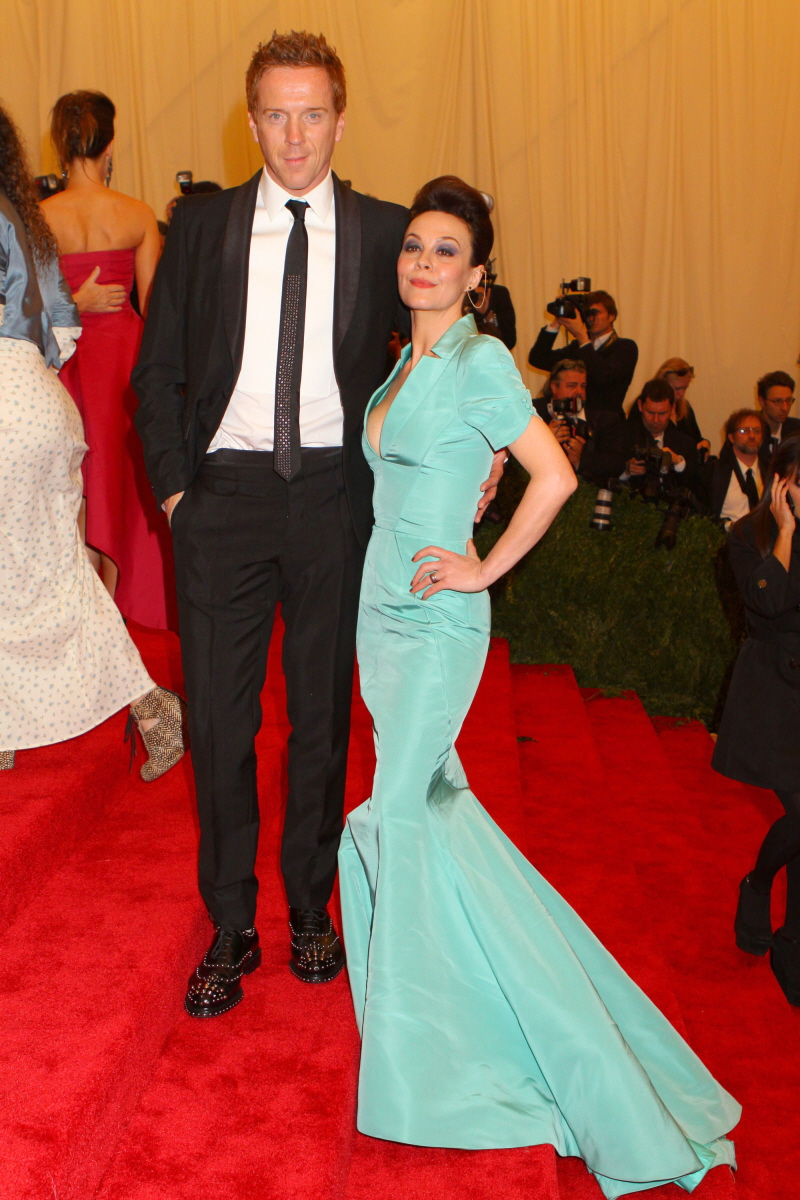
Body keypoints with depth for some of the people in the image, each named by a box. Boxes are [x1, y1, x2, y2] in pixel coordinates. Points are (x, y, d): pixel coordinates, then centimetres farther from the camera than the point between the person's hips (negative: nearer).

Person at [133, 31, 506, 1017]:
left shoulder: (384, 233, 4)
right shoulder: (199, 226, 5)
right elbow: (157, 369, 7)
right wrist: (174, 483, -1)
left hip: (332, 497, 0)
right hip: (223, 494, 0)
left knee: (323, 713, 11)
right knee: (219, 720, 3)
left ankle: (311, 907, 30)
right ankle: (231, 927, 20)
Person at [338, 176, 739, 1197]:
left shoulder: (481, 359, -12)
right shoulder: (404, 363, 12)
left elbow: (554, 477, -17)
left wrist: (486, 568, -13)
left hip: (435, 622, -8)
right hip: (383, 608, 8)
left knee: (397, 813, -6)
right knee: (431, 794, 17)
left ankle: (419, 1028, 12)